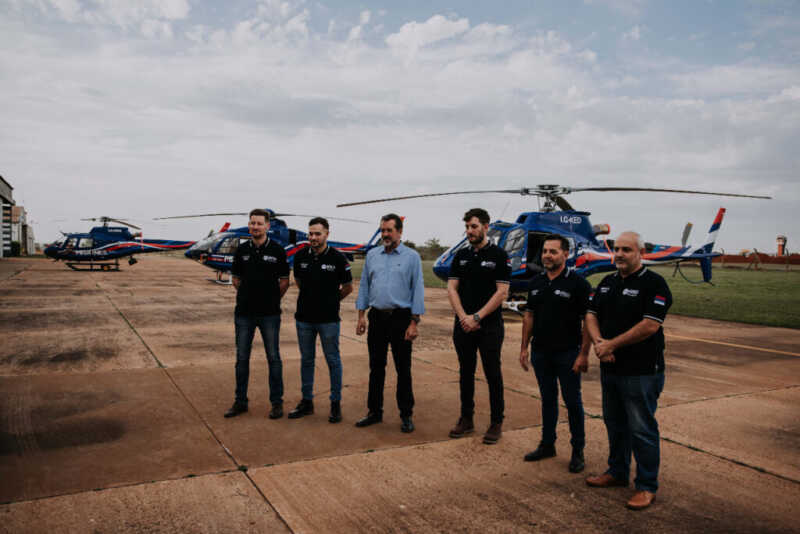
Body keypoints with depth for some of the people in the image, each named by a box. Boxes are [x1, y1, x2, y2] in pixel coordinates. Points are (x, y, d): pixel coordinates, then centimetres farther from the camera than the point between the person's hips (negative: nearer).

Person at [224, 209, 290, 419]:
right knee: (241, 358, 9)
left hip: (269, 314, -3)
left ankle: (277, 402, 14)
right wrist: (249, 295, 10)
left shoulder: (277, 250, -3)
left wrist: (271, 299, 6)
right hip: (244, 312, 3)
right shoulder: (242, 250, 5)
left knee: (273, 358, 4)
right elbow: (236, 279, 15)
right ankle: (240, 401, 22)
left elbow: (284, 281, 3)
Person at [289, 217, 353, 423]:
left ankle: (336, 403, 15)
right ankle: (307, 402, 24)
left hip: (328, 319, -4)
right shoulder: (300, 256, 2)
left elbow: (348, 287, 3)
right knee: (306, 360, 12)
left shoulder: (338, 258, -8)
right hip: (304, 317, 4)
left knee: (333, 361, 5)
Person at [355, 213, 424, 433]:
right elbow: (364, 286, 12)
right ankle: (375, 411, 22)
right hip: (377, 317, 4)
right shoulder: (372, 255, 10)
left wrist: (413, 323, -10)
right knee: (376, 366, 10)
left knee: (403, 369, 3)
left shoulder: (411, 257, -2)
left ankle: (406, 415, 14)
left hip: (400, 318, -3)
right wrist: (361, 315, 5)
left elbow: (417, 290, -4)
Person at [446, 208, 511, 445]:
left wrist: (477, 317, -14)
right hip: (463, 325, 4)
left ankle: (497, 422, 14)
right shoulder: (461, 256, 9)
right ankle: (466, 419, 23)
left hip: (489, 325, -4)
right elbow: (452, 288, 4)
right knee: (466, 372, 11)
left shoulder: (499, 255, -5)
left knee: (492, 374, 2)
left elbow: (502, 292, -11)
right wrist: (463, 317, -10)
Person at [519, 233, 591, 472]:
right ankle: (547, 444, 27)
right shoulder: (536, 282, 7)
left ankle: (578, 451, 17)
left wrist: (584, 354, -16)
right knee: (548, 399, 15)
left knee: (572, 402, 4)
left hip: (567, 353, -5)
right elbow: (529, 315, 12)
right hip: (540, 352, 5)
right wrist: (524, 347, 8)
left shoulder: (578, 283, -10)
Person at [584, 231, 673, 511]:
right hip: (610, 368, 7)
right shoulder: (607, 283, 11)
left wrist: (611, 344, -16)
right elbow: (591, 315, 10)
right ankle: (617, 472, 35)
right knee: (615, 424, 19)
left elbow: (650, 325, -20)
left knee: (642, 430, 1)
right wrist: (598, 342, -10)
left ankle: (647, 486, 15)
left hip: (641, 372, -7)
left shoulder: (653, 283, -12)